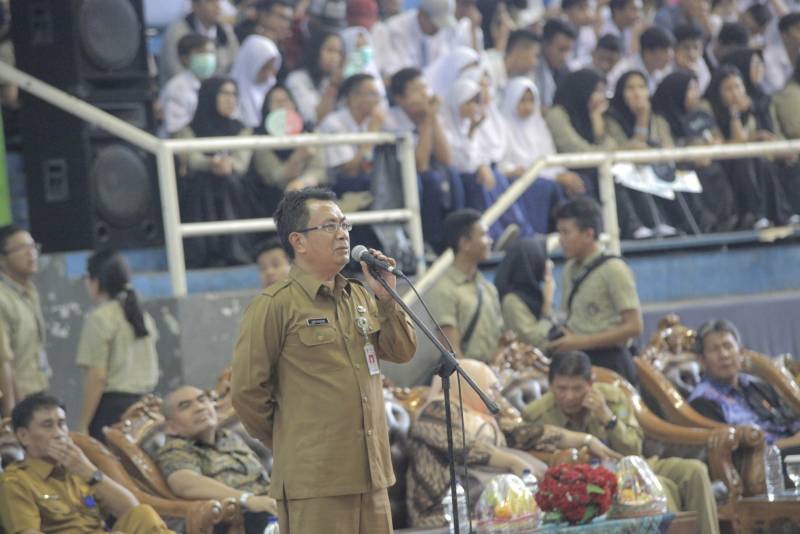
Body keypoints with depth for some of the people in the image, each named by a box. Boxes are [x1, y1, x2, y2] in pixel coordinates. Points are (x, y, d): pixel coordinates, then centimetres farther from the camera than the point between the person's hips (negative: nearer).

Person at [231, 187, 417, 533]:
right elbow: (246, 390, -8)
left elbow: (402, 352, 13)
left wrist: (385, 299, -1)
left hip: (371, 475, 7)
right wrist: (289, 445, 2)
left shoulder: (359, 296, 15)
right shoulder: (274, 305, -8)